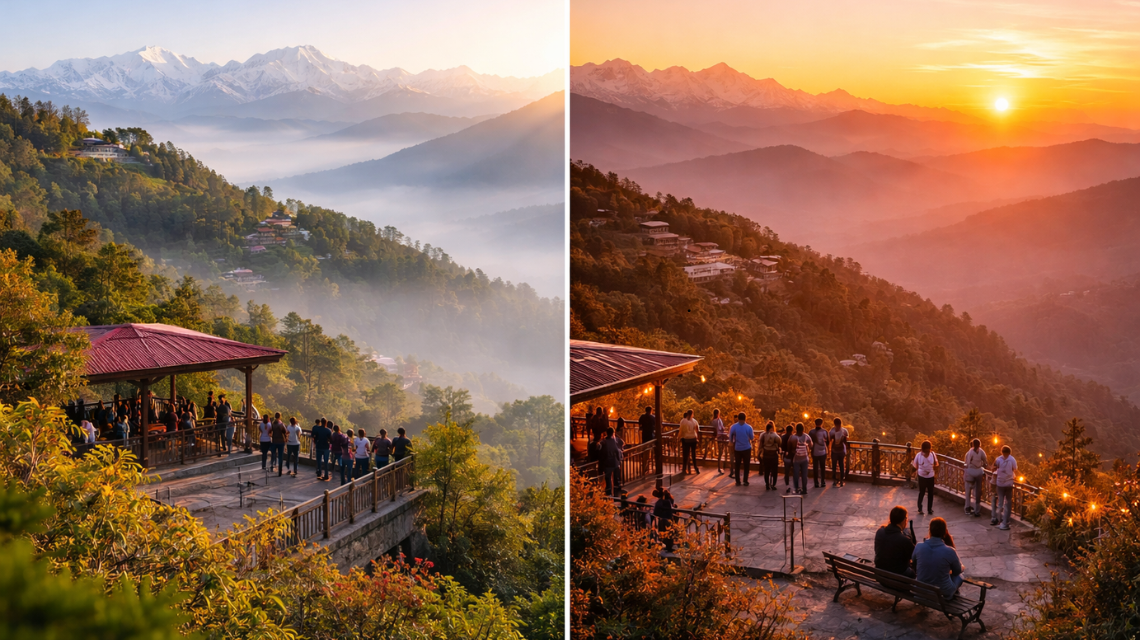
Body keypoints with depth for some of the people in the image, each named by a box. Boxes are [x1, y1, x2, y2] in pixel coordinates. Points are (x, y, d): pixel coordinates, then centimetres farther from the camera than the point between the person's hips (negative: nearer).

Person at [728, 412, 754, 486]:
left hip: (737, 448, 1)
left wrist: (732, 441, 17)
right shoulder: (749, 427, -11)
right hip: (747, 448, -1)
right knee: (746, 465, 9)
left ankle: (738, 481, 9)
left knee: (737, 465, 10)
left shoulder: (733, 427, -8)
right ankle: (745, 480, 7)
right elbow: (752, 438, -2)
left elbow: (730, 438, -2)